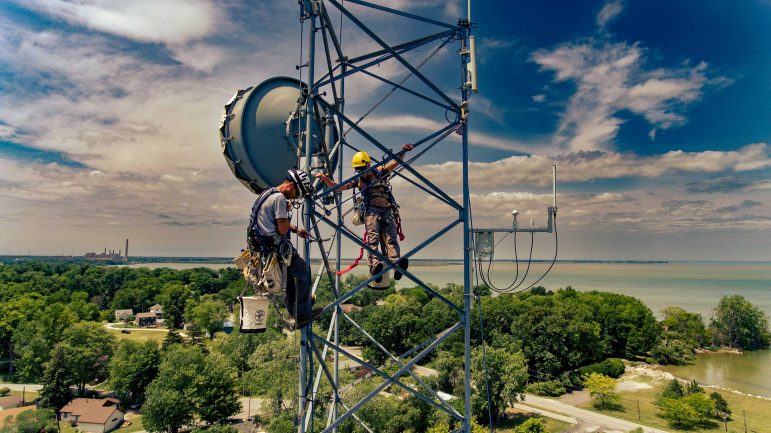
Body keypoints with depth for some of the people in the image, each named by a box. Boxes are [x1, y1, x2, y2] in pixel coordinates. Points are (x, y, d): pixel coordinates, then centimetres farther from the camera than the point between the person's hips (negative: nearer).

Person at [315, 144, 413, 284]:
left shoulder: (379, 172, 17)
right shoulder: (357, 181, 19)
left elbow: (395, 162, 6)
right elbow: (336, 187, 18)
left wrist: (403, 151, -11)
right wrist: (325, 178, 2)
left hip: (388, 212, 0)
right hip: (372, 212, 0)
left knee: (391, 240, -15)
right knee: (373, 238, -21)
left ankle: (397, 264, -34)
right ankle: (375, 266, -39)